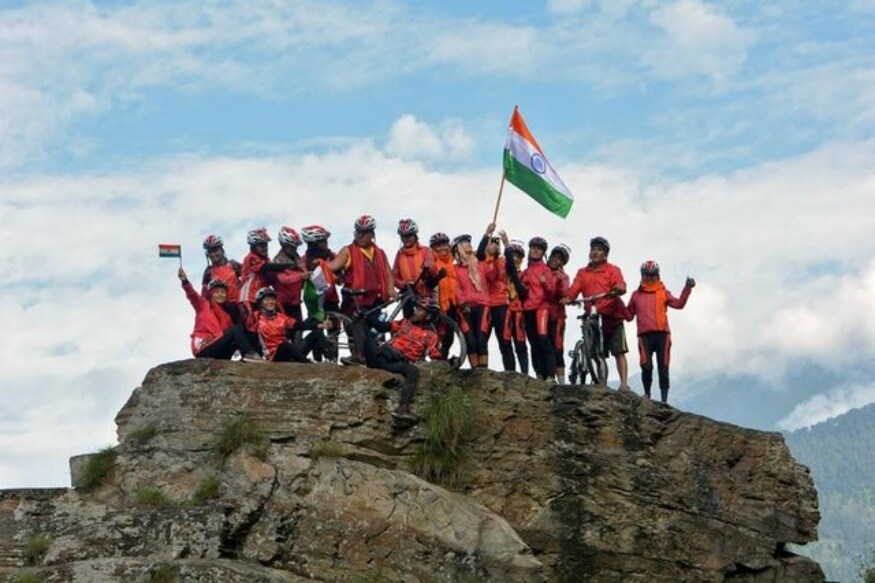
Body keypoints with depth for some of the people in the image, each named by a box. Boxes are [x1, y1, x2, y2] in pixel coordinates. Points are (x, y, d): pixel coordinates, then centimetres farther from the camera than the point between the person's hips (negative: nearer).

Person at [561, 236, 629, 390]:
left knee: (619, 352, -6)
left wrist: (618, 289, -34)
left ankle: (624, 383, -8)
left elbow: (620, 285, -10)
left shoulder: (612, 270, 7)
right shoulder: (582, 273, 17)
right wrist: (567, 298, -18)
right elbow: (574, 289, 3)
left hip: (612, 316, -3)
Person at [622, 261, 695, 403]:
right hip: (644, 335, 0)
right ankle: (647, 393, 8)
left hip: (662, 334, 0)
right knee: (646, 366, -12)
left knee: (663, 368, -1)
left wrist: (687, 288, -13)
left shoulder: (663, 293, 13)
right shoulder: (636, 295, 17)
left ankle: (664, 398, 1)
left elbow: (679, 304, -3)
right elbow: (629, 315, 17)